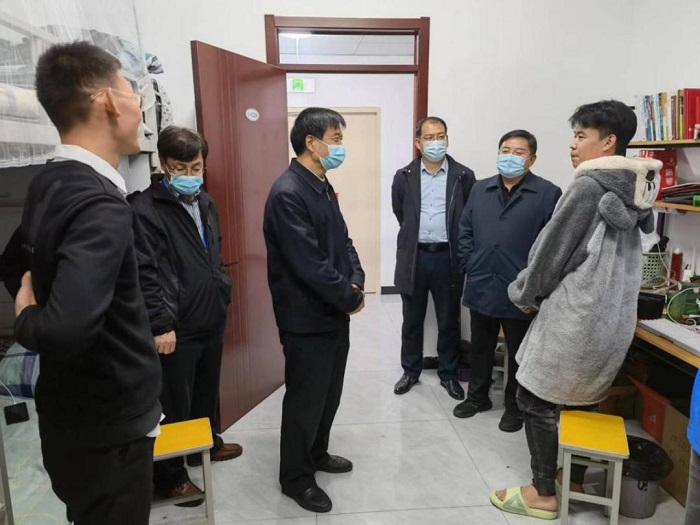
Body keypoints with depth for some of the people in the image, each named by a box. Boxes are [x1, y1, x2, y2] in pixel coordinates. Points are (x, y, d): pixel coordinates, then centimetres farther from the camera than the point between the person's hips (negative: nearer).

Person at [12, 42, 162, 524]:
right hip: (108, 424, -8)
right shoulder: (100, 205, -27)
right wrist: (28, 319, -20)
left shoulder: (49, 182, 1)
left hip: (75, 416, 8)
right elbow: (67, 328, -37)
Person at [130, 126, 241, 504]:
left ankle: (208, 444, 44)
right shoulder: (145, 209, -15)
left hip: (212, 320, 8)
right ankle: (170, 476, 23)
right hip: (177, 328, -7)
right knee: (174, 404, 6)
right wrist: (160, 324, -20)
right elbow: (143, 274, -19)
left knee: (207, 391, 23)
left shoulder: (204, 202, 10)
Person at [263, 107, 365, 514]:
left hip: (334, 312, 9)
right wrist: (350, 297, -14)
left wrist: (356, 281, -4)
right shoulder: (287, 194, -20)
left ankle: (317, 453, 42)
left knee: (330, 391, 20)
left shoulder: (324, 187, 10)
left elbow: (343, 240, 13)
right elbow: (309, 264, -24)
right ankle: (296, 477, 26)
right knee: (305, 398, 6)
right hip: (307, 317, -9)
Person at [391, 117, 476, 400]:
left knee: (449, 322, 10)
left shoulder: (464, 176, -1)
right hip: (414, 257, 1)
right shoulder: (404, 176, 2)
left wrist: (455, 243, 8)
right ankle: (411, 371, 28)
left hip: (448, 257, -1)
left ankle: (448, 374, 26)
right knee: (412, 320, 12)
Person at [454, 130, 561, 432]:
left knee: (519, 353, 12)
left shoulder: (548, 194, -7)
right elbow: (465, 231, 11)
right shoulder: (480, 190, 8)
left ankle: (515, 406, 31)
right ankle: (477, 396, 37)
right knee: (480, 347, 18)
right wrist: (470, 265, 0)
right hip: (481, 287, 4)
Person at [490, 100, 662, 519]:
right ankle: (575, 481, 34)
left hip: (575, 315, -9)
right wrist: (542, 294, 18)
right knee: (581, 400, 21)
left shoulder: (589, 186, -16)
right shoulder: (634, 191, 10)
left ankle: (545, 494, 15)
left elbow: (553, 248, -13)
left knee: (537, 400, 4)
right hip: (613, 318, 9)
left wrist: (526, 294, 3)